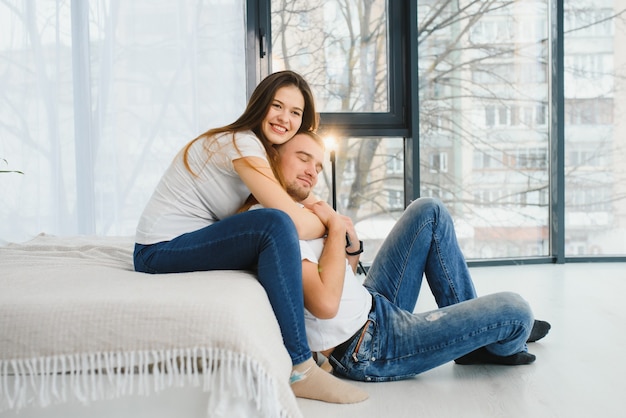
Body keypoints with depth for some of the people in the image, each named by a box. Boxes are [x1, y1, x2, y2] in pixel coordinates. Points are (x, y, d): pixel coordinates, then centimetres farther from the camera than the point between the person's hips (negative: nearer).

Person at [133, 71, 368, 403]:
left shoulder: (264, 150, 12)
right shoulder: (242, 142, -17)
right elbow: (294, 221, -25)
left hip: (189, 245, 10)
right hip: (161, 252, -10)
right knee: (277, 225, -28)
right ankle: (299, 370, -24)